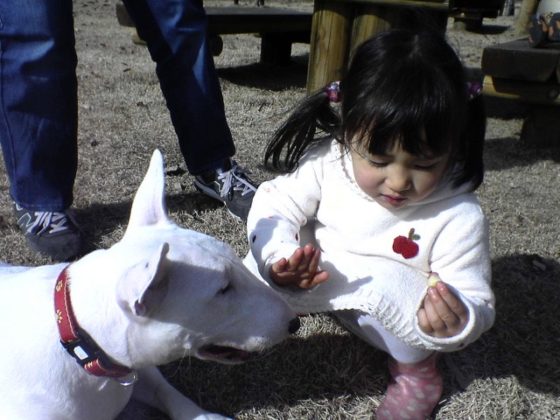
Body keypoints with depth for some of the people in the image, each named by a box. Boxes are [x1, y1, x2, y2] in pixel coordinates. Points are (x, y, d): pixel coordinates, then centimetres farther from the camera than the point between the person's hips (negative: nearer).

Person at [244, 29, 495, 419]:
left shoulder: (458, 217, -27)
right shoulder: (327, 160, -22)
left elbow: (477, 306, -22)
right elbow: (275, 204, -17)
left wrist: (458, 324, -47)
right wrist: (279, 256, -38)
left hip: (401, 319, -2)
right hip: (321, 284, 3)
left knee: (386, 282, -35)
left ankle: (416, 369, -6)